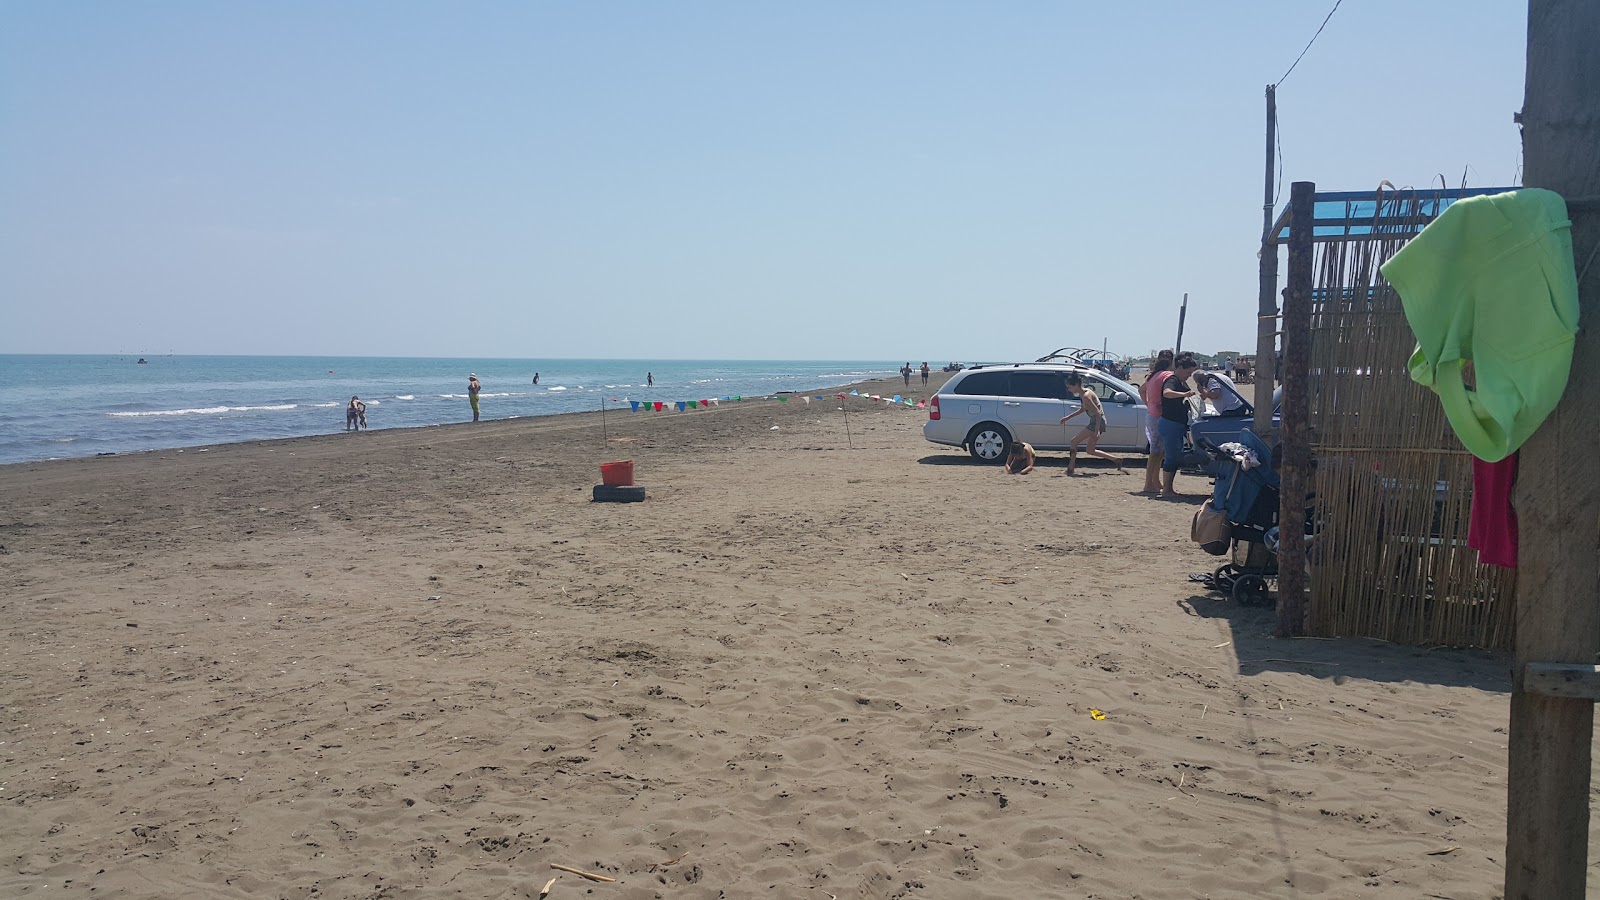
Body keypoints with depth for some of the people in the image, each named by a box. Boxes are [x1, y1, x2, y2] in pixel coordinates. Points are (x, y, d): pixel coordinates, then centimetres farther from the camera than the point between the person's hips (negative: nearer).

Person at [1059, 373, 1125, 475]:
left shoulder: (1086, 396, -22)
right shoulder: (1083, 393, 8)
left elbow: (1098, 413, -25)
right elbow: (1082, 409, 25)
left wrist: (1097, 430, -29)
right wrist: (1067, 417, 25)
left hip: (1098, 422, -10)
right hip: (1094, 422, 10)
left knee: (1073, 442, -6)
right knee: (1090, 450, 18)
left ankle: (1071, 468, -3)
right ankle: (1117, 460, 24)